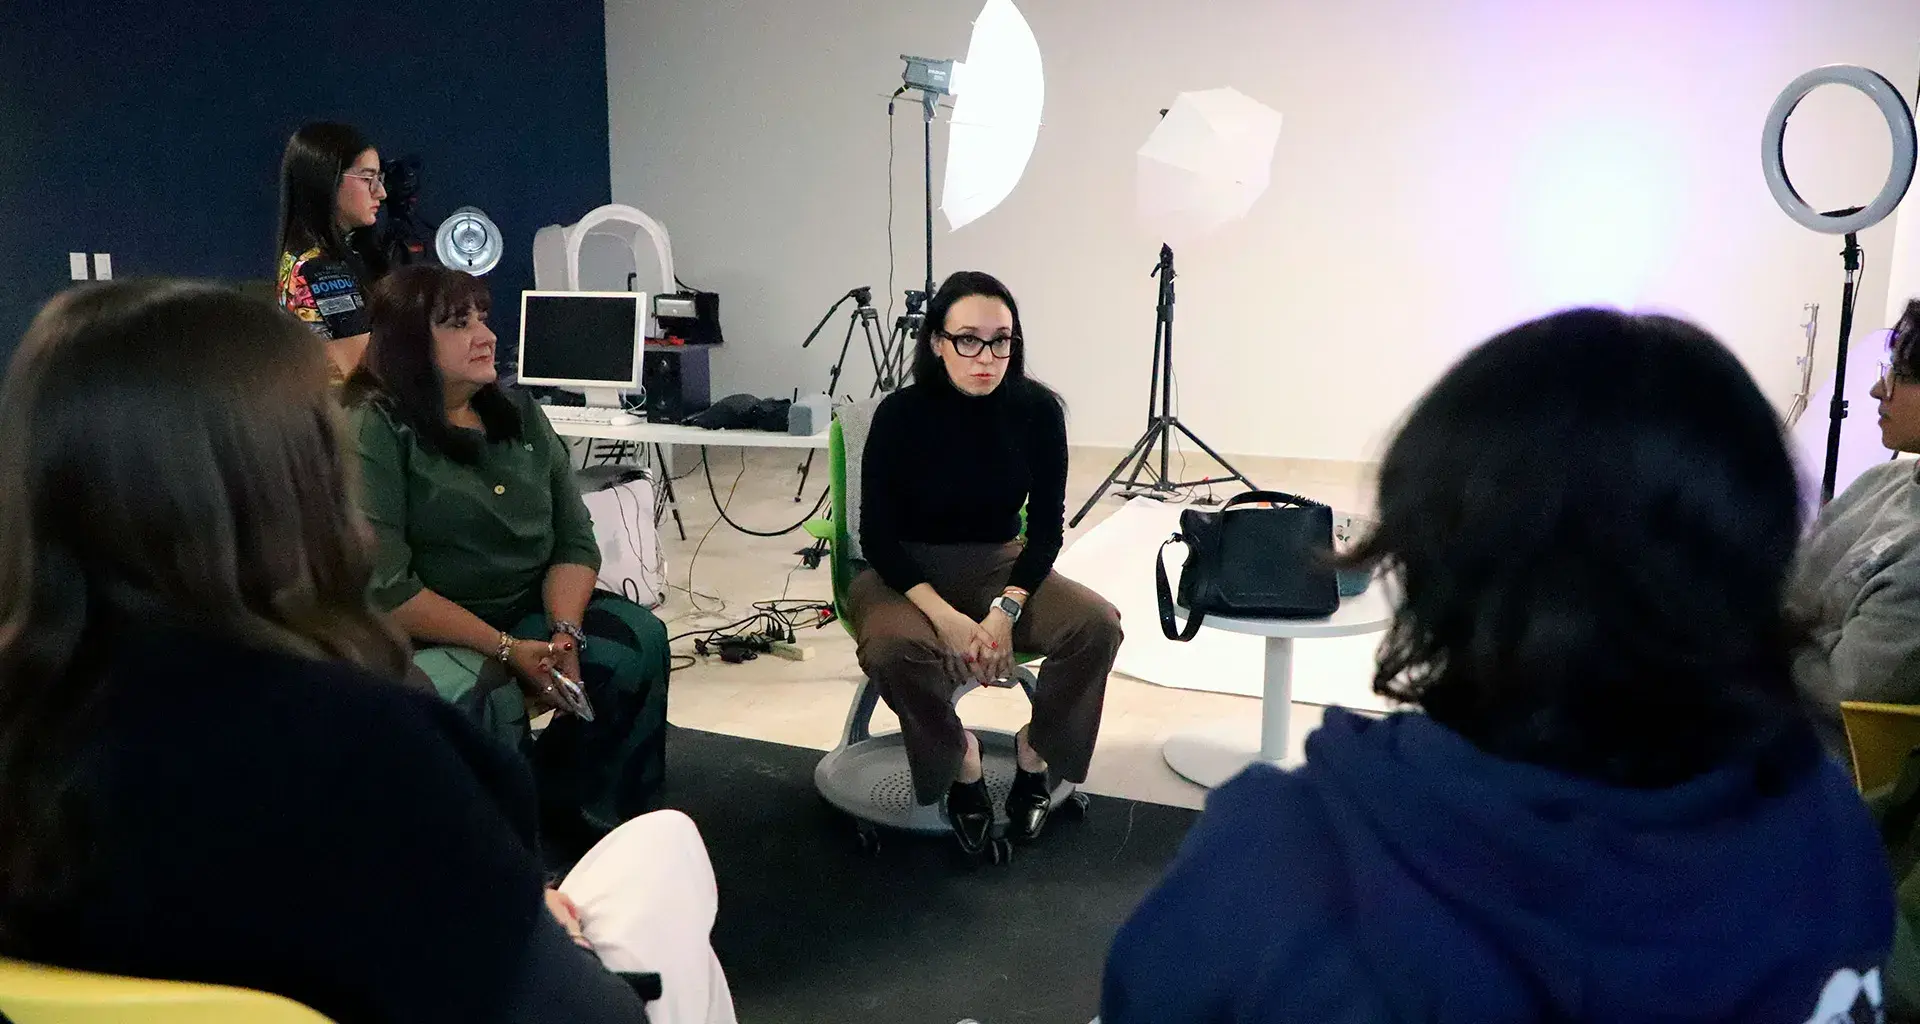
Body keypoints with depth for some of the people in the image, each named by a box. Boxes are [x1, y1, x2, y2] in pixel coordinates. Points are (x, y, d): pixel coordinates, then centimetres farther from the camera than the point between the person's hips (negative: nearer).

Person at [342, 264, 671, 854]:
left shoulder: (518, 411, 5)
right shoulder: (372, 431, -15)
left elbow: (575, 539, 2)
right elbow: (384, 588, -21)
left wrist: (564, 634, -16)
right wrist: (507, 650, -22)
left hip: (530, 610, 6)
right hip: (427, 636, -6)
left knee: (638, 641, -14)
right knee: (487, 702, -33)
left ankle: (584, 807, 4)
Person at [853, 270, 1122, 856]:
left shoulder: (1036, 409, -10)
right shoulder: (900, 415, -16)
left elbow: (1046, 525, -5)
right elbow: (877, 535, -13)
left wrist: (1005, 610, -21)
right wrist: (946, 617, -27)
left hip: (1001, 565, 3)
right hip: (908, 572, -2)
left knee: (1097, 624, -24)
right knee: (896, 647, -35)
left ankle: (1036, 754, 1)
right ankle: (961, 762, -6)